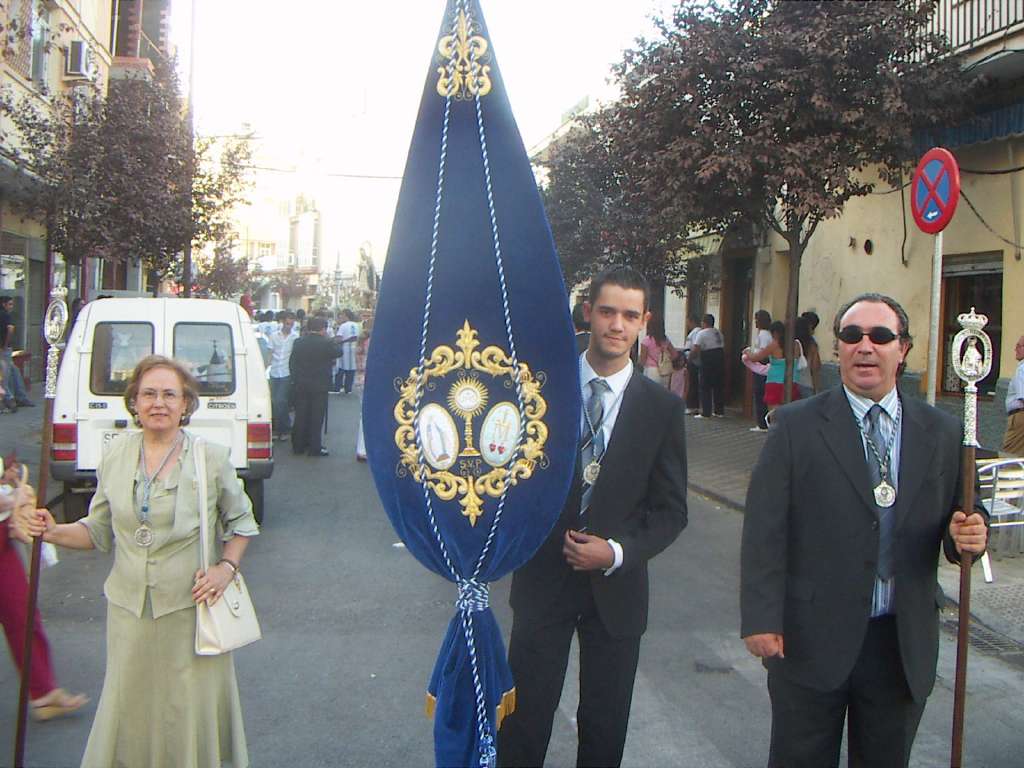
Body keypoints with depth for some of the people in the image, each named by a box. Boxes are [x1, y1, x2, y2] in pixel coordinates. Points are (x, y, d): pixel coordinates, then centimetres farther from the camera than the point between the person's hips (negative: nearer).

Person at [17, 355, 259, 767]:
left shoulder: (211, 458, -5)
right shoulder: (115, 456, 3)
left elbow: (241, 520, 7)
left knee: (193, 710, 6)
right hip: (129, 609, 3)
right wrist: (53, 532, -7)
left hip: (191, 608, -2)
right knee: (128, 709, 12)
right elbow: (100, 530, 9)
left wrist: (226, 567, -7)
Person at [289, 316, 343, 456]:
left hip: (300, 385, 4)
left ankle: (298, 445, 19)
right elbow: (338, 352, 1)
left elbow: (292, 363, 6)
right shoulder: (326, 343, -15)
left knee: (300, 416, 12)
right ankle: (315, 447, 5)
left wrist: (295, 379, 16)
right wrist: (335, 342, 21)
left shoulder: (298, 342, 0)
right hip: (319, 387, -4)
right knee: (316, 417, 3)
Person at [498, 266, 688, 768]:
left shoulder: (662, 407, -2)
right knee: (523, 721, 6)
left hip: (616, 587, 1)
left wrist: (618, 551, -13)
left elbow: (671, 510, 0)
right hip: (543, 577, -1)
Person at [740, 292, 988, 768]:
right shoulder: (796, 426, -6)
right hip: (810, 639, -3)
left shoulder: (942, 433, 4)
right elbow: (764, 529, -9)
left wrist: (967, 536, -13)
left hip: (905, 644, 3)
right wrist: (761, 618, -13)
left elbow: (954, 521, 11)